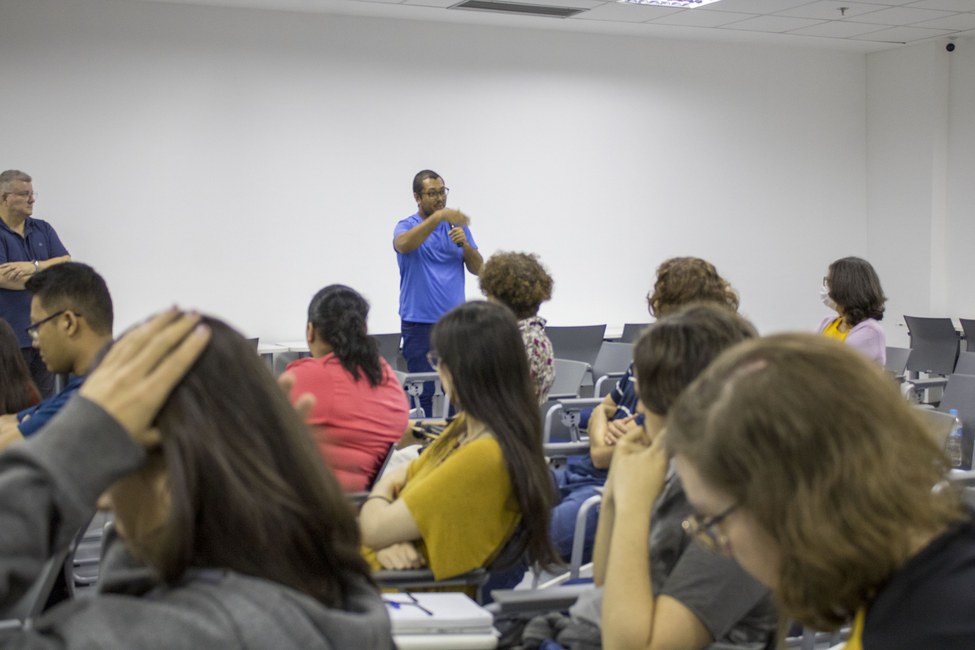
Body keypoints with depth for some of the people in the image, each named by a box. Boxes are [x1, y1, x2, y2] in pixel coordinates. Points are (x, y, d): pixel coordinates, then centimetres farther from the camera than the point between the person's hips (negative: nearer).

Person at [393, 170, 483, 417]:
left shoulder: (457, 225, 11)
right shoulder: (407, 227, -2)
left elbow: (477, 268, 6)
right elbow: (404, 244, -28)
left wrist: (465, 244, -14)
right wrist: (438, 216, -37)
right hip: (420, 322, -4)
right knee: (422, 392, -3)